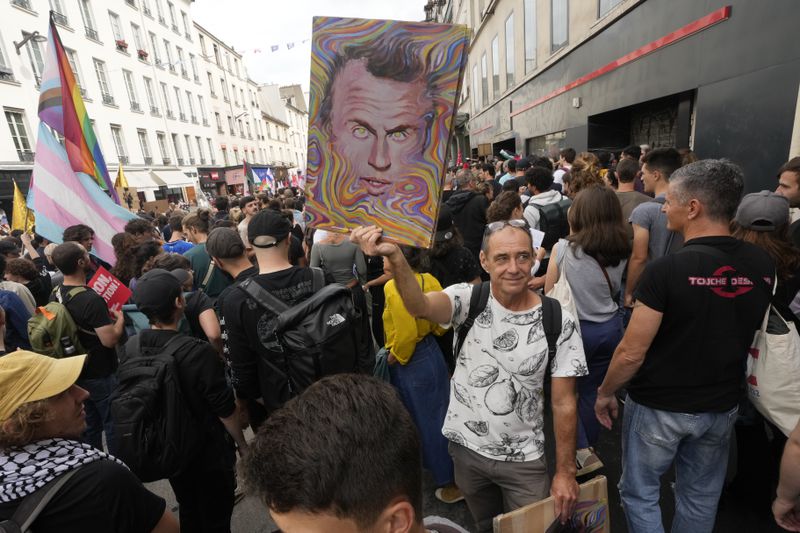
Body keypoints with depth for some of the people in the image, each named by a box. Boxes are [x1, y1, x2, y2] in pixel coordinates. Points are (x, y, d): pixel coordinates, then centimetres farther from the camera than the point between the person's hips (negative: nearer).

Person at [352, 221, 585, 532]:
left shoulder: (559, 323, -16)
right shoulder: (468, 300, -17)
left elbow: (564, 403, -8)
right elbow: (420, 307, -39)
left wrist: (565, 471, -5)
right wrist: (395, 258, -55)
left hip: (524, 459, -1)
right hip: (467, 448, 2)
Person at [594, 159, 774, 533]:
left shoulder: (666, 270, -26)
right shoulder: (763, 265, -6)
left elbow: (631, 353, -21)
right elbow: (749, 334, 9)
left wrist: (605, 393, -6)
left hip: (660, 407, -6)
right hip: (722, 405, 6)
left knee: (640, 494, 15)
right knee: (701, 497, 24)